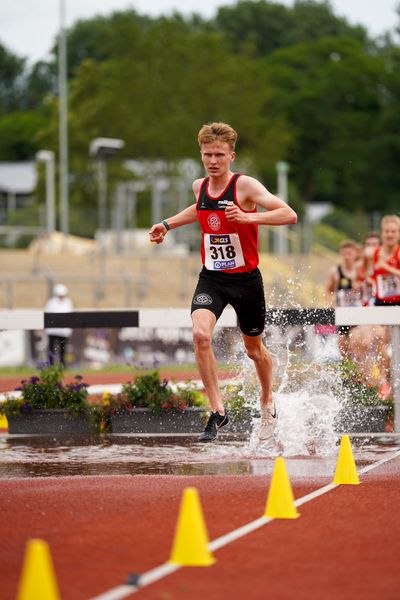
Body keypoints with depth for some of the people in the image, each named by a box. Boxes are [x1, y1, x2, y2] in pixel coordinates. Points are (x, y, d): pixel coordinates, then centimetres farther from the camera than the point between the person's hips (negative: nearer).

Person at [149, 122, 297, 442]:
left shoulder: (245, 186, -16)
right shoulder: (200, 186, 2)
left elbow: (289, 214, -27)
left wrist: (249, 217, -38)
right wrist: (168, 224, 21)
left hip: (246, 279, -3)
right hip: (211, 277, 3)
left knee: (254, 348, 14)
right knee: (200, 334, -23)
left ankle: (268, 404, 43)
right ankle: (218, 411, -15)